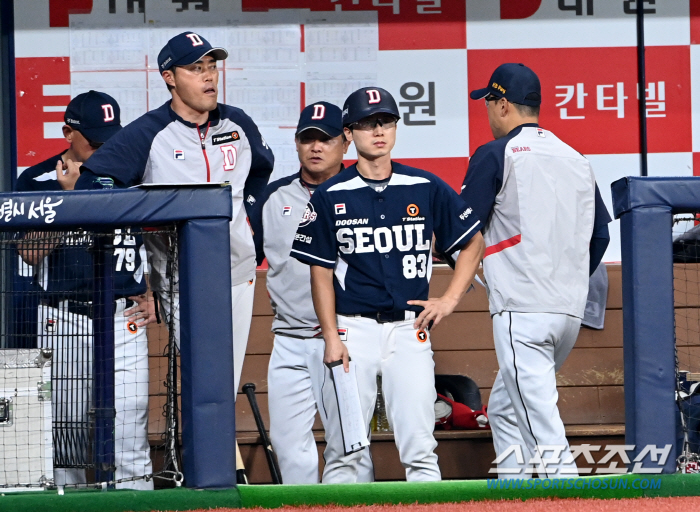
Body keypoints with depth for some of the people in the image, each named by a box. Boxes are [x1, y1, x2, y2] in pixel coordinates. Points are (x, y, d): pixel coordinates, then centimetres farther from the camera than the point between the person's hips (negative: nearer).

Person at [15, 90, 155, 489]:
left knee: (127, 439, -7)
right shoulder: (38, 181, 4)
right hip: (62, 322, 0)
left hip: (125, 321, 0)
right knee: (65, 435, 3)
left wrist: (156, 299, 8)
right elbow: (30, 252, -7)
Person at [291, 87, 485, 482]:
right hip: (353, 328, -1)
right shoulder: (330, 197, 2)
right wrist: (332, 338, -6)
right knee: (344, 451, 0)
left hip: (409, 330, 1)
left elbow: (474, 241, 14)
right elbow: (321, 272, 3)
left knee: (420, 449, -4)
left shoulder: (426, 189, 4)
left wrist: (450, 300, 4)